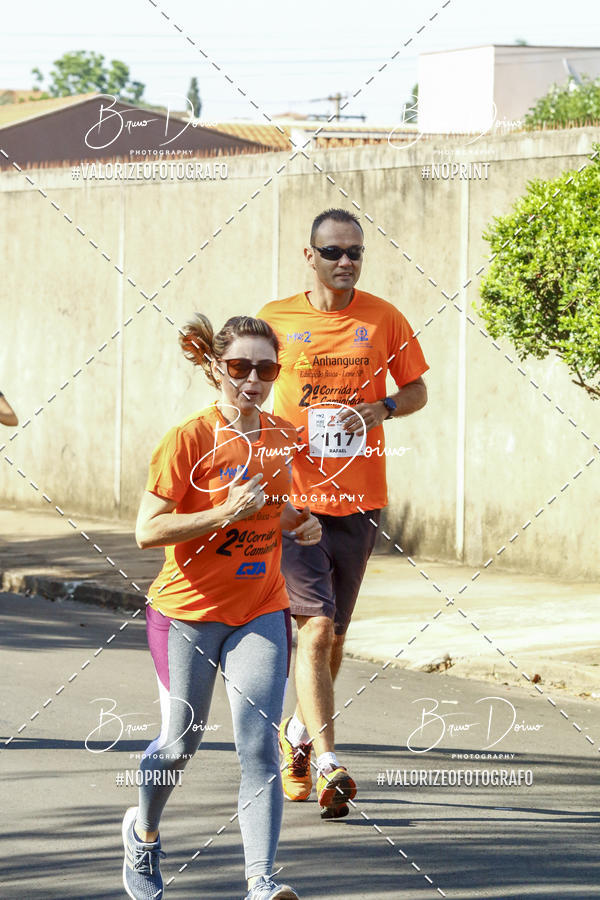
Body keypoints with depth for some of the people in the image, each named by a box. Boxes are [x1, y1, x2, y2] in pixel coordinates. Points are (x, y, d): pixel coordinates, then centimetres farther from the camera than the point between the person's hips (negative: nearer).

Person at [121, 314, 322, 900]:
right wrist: (225, 514, -26)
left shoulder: (282, 438, 4)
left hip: (261, 612, 3)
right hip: (188, 611, -3)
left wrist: (298, 525, 3)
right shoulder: (190, 439, -14)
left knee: (260, 749, -9)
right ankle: (143, 832, 39)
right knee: (180, 742, 9)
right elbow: (147, 531, -18)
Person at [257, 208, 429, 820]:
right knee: (316, 626, -15)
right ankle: (328, 765, -18)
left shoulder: (384, 319, 3)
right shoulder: (276, 320, 1)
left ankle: (297, 734, 37)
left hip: (359, 499, 3)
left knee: (334, 635, 13)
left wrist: (382, 408, -10)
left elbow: (416, 390, 11)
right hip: (294, 496, -3)